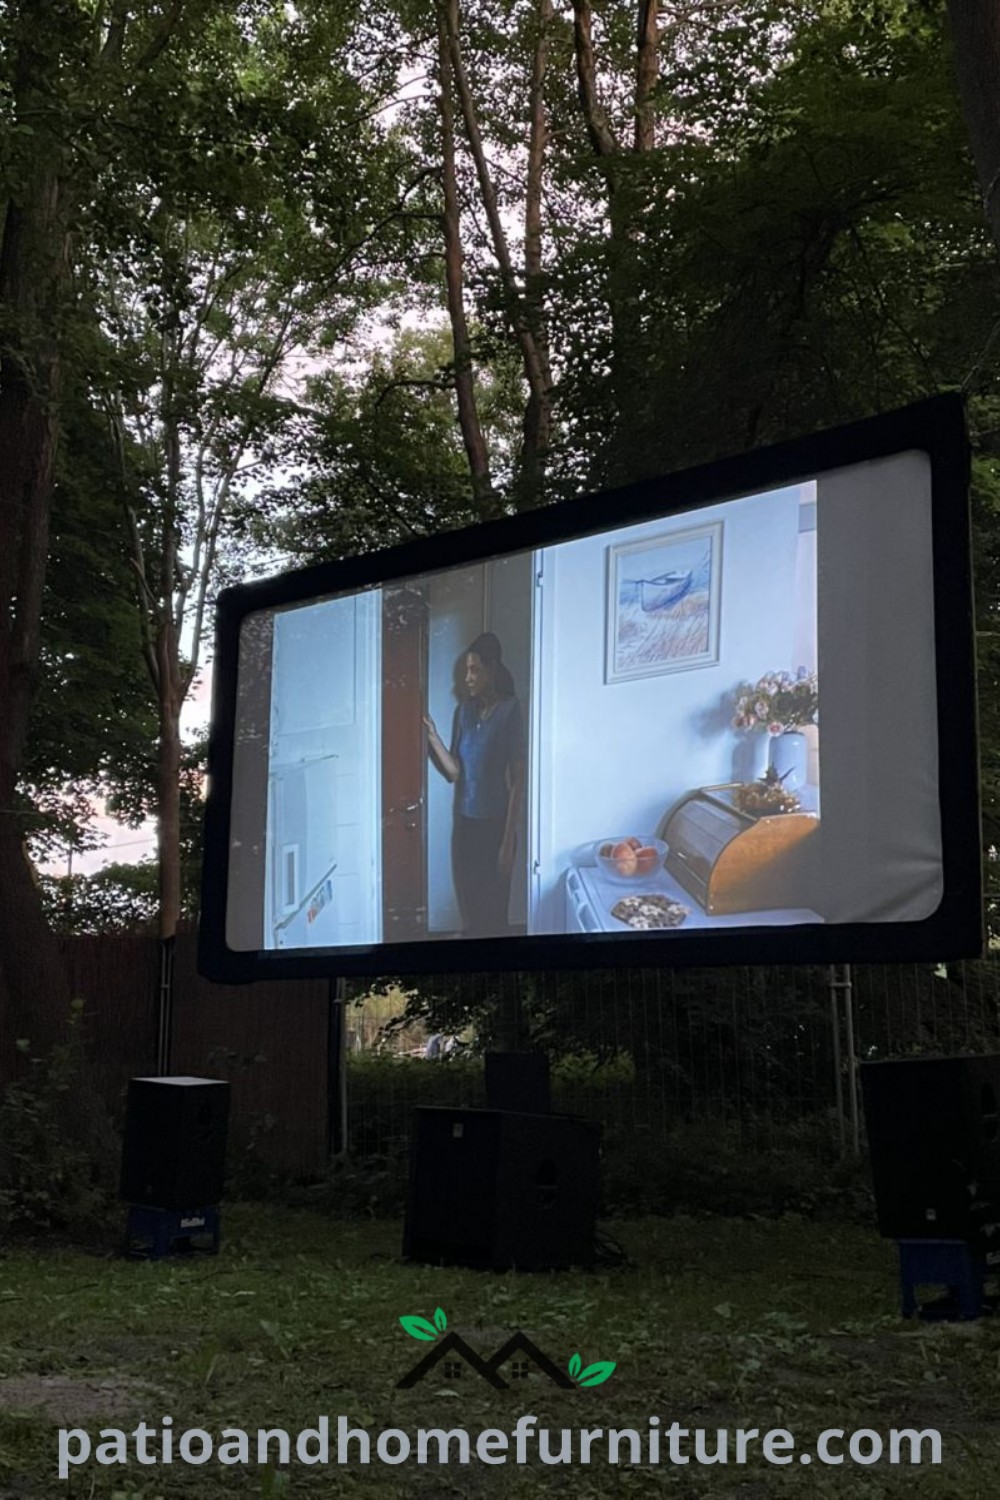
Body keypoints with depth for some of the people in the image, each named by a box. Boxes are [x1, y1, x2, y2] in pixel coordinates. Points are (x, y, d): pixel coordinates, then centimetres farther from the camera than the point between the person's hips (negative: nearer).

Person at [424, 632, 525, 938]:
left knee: (494, 916, 1)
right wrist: (432, 735, -4)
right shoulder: (464, 710, 8)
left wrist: (509, 839, -15)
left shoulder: (509, 710, -11)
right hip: (464, 823, 6)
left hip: (495, 825, -6)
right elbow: (454, 771, 7)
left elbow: (517, 780, -12)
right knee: (468, 913, 11)